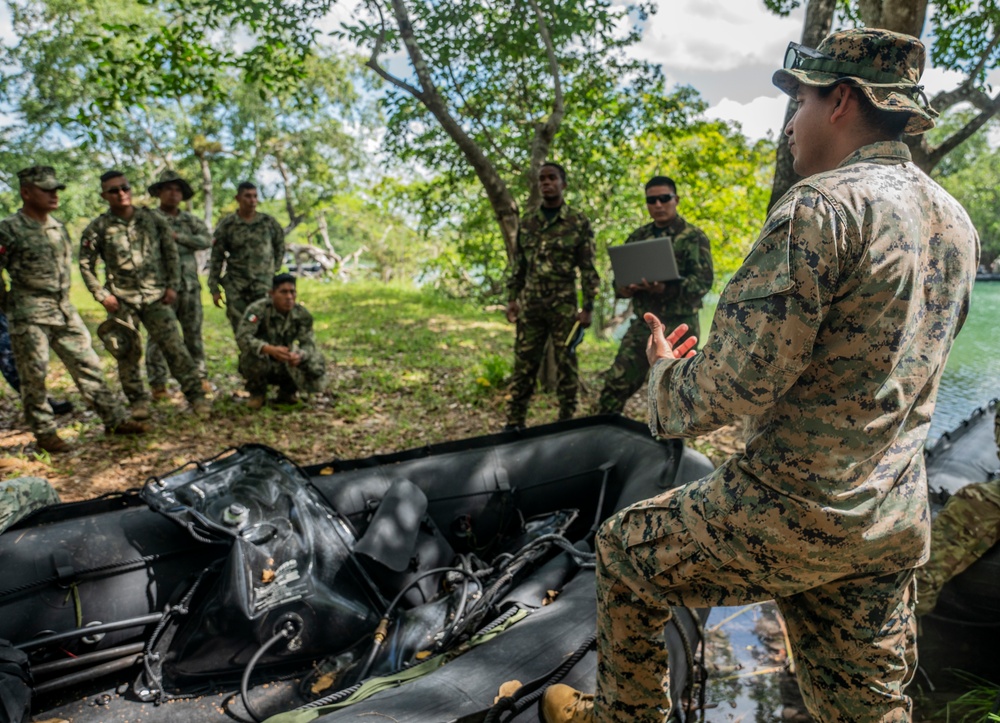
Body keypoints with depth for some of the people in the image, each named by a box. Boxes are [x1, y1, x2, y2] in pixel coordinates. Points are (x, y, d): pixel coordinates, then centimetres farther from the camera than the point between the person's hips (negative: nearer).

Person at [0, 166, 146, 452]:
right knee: (33, 376, 2)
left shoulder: (58, 228, 11)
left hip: (64, 310, 6)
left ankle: (115, 419, 12)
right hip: (29, 315, -6)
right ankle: (45, 433, 13)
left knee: (87, 364, 7)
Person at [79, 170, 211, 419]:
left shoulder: (152, 218, 4)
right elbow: (86, 265, 5)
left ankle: (196, 395, -1)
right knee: (127, 353, 4)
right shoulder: (98, 228, 0)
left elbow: (171, 253, 9)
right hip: (121, 300, 0)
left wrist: (172, 286, 2)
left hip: (155, 296, 0)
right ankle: (138, 401, 18)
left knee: (174, 346, -5)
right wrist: (102, 295, -3)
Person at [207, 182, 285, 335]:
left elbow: (280, 247, 19)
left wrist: (274, 270, 11)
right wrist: (214, 289, 1)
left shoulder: (269, 222, 4)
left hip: (263, 283, 0)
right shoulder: (226, 225, 1)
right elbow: (216, 259, 3)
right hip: (236, 285, 0)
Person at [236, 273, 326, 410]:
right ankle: (257, 394, -4)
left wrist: (300, 355, -40)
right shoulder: (258, 309, -21)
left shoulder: (302, 314, -8)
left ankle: (286, 393, 12)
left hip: (287, 367, 3)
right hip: (262, 367, -3)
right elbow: (242, 336, -33)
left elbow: (308, 342, -14)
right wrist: (270, 350, -50)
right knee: (252, 354, -36)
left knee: (316, 367, -21)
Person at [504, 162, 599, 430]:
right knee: (523, 365, 5)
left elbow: (588, 269, -2)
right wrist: (512, 298, 8)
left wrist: (588, 307, -7)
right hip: (530, 304, 3)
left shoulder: (579, 222, -1)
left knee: (566, 365, 3)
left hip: (564, 306, -3)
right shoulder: (527, 221, 11)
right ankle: (514, 423, 13)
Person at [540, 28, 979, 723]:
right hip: (896, 524, 8)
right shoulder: (956, 221, 10)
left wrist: (665, 370, -2)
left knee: (626, 550, 16)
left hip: (793, 514, -8)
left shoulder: (821, 205, -18)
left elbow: (735, 386, -23)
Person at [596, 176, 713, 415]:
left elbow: (703, 281, -14)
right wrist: (623, 288, -10)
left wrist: (666, 289, -31)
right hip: (643, 324, 5)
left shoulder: (694, 237, -3)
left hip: (679, 328, -4)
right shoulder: (638, 237, 12)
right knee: (615, 385, 1)